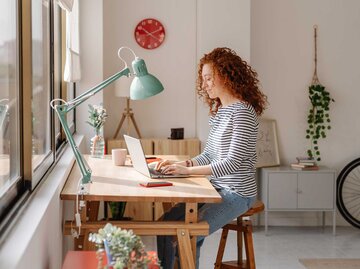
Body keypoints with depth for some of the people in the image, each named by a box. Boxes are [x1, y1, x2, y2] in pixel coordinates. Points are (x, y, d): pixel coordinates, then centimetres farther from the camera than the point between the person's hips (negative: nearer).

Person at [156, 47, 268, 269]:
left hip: (237, 194, -9)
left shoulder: (242, 112, -16)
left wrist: (188, 170, -24)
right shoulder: (218, 111, 13)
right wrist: (181, 164, -2)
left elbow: (233, 163, -22)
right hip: (218, 188, 9)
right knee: (167, 222, -3)